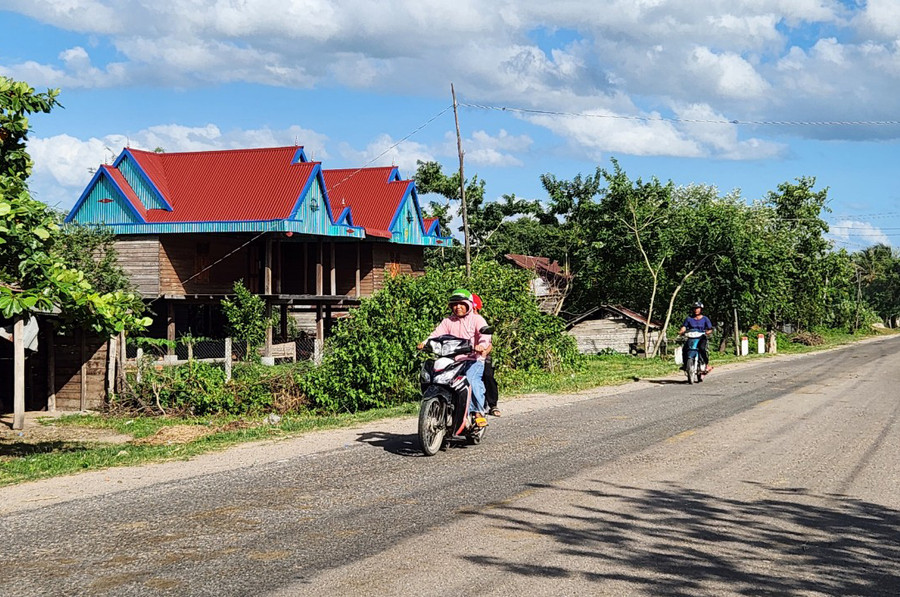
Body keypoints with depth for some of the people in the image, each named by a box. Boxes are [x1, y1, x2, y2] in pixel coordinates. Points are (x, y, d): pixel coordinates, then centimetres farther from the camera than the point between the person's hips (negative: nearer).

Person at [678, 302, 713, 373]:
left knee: (702, 348, -35)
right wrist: (681, 332, -18)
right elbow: (684, 327, 4)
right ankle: (685, 363, -8)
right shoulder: (689, 319, 13)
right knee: (684, 348, -27)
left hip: (702, 338, -2)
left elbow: (710, 329, 4)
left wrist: (708, 332, -20)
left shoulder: (705, 319, 9)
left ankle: (707, 365, -23)